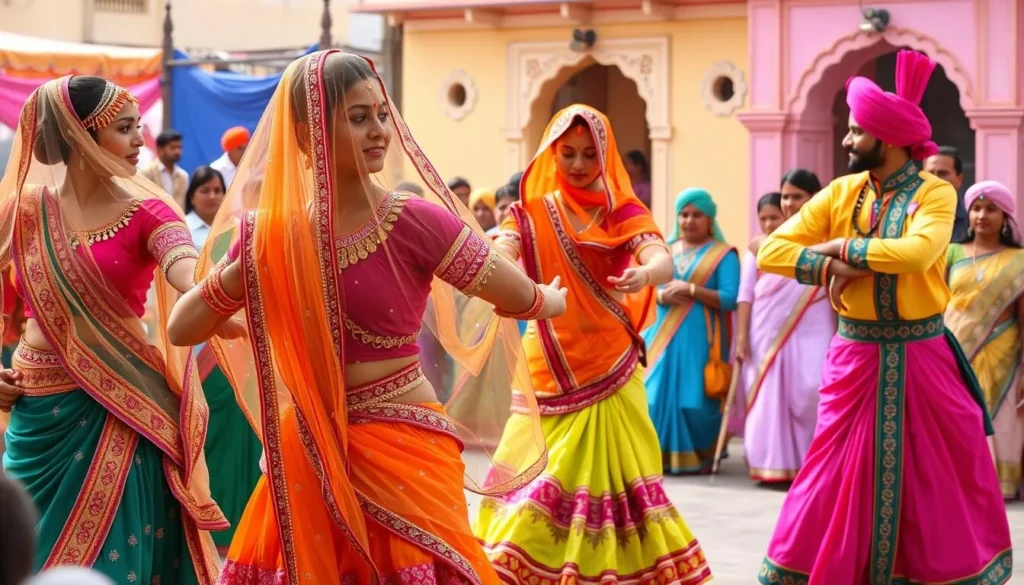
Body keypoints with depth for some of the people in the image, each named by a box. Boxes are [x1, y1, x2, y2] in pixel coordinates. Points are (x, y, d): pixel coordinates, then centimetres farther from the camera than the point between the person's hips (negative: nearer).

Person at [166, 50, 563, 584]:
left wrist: (552, 299, 19)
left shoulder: (413, 223, -10)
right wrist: (250, 263, -10)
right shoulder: (273, 235, 1)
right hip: (307, 454, 3)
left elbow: (523, 299, -3)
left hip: (401, 452, -3)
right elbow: (181, 330, 3)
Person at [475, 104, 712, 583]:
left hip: (608, 367, -1)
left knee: (609, 468, 2)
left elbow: (664, 260, -17)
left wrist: (645, 273, -42)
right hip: (548, 369, 1)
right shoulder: (533, 211, 3)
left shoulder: (622, 210, 0)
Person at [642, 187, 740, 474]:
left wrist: (690, 290, -16)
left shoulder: (723, 254, -1)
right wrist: (662, 296, -8)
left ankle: (700, 456, 5)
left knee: (695, 399, -7)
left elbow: (730, 299, -10)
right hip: (665, 335, 4)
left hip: (699, 338, -4)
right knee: (657, 395, -2)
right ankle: (661, 454, 7)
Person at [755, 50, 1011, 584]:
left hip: (922, 358, -2)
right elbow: (771, 252, -1)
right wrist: (831, 268, -16)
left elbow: (917, 251, -27)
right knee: (837, 475, 4)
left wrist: (841, 247, -16)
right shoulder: (841, 193, 3)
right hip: (856, 357, 2)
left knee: (942, 476, 8)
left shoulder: (935, 193, -7)